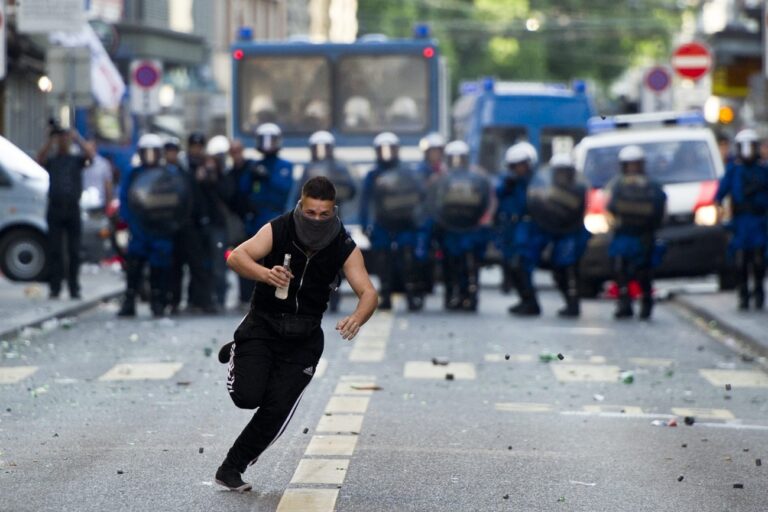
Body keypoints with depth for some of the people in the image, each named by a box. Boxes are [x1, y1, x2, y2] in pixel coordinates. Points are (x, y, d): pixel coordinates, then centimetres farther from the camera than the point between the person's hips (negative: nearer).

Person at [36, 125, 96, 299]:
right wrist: (50, 140, -16)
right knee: (54, 251, -2)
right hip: (55, 209, 0)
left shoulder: (76, 159, 10)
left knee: (74, 252, 3)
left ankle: (74, 288, 7)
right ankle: (55, 288, -1)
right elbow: (40, 159, -11)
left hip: (72, 208, 0)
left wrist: (77, 138, -10)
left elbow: (91, 154, -9)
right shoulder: (52, 160, 10)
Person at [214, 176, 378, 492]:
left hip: (305, 337, 2)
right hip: (263, 326, -2)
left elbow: (368, 293, -19)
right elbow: (237, 258, -28)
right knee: (248, 396, -18)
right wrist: (266, 274, -50)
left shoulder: (344, 248, -13)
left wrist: (357, 319, -43)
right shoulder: (278, 230, -18)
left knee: (277, 411, -6)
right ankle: (238, 355, 18)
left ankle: (231, 469, 16)